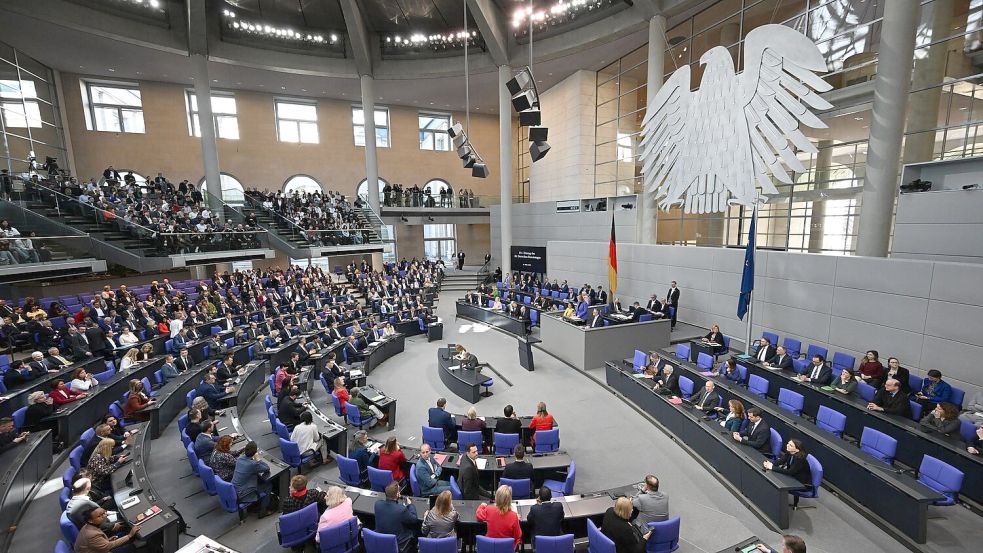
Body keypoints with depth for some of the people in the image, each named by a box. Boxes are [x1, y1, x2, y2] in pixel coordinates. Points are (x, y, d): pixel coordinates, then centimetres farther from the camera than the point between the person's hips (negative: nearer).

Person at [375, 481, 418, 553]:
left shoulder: (377, 504, -19)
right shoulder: (402, 509, -32)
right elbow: (414, 519, -13)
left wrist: (397, 499, 11)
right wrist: (410, 504, 1)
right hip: (398, 545, -5)